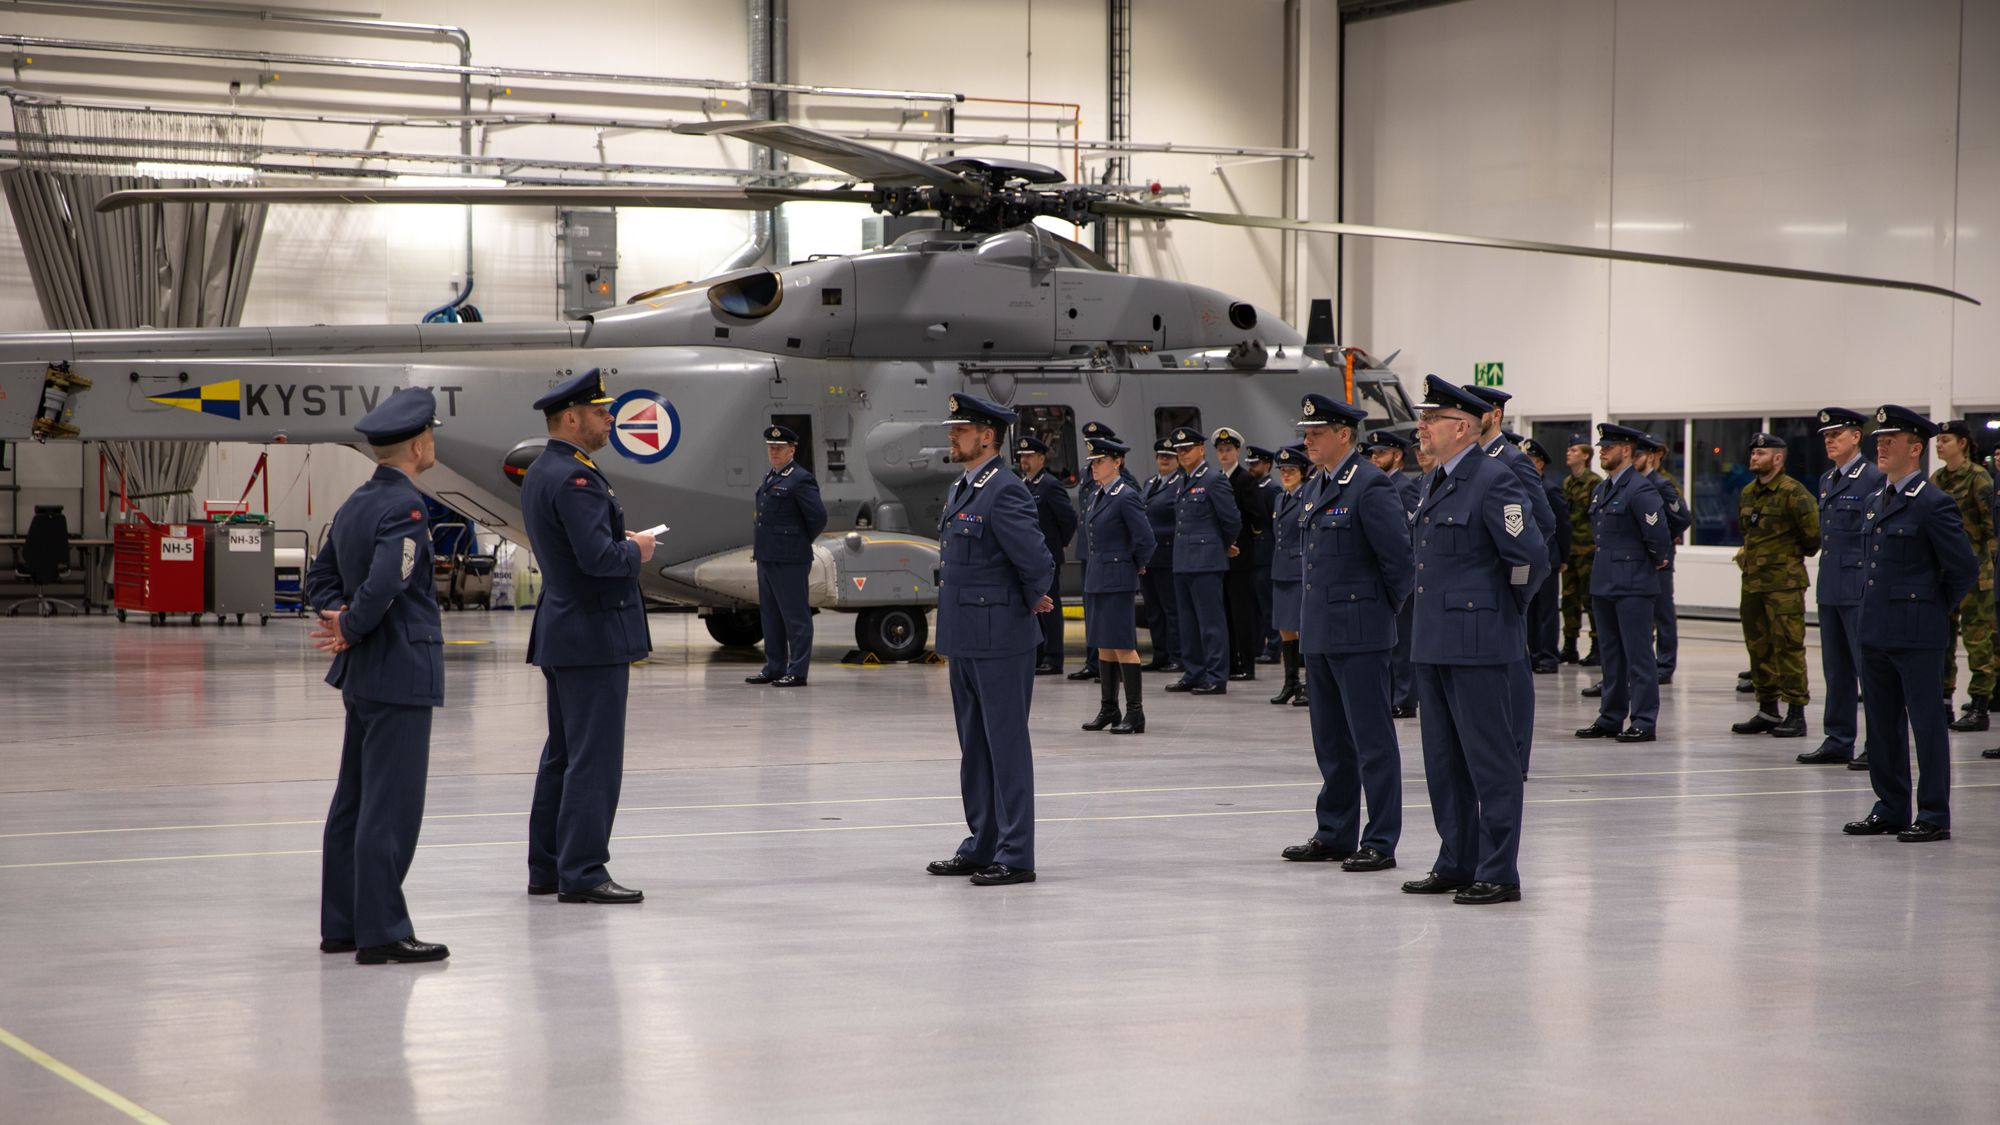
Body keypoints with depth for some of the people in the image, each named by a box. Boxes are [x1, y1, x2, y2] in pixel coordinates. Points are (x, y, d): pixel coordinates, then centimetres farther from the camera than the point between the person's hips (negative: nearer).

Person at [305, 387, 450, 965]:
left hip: (363, 676, 10)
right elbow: (384, 586, -27)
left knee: (354, 803, 14)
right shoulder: (404, 507, -17)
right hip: (401, 674, -10)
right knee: (390, 808, -6)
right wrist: (352, 628, -11)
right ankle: (381, 932, -4)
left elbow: (320, 576, 17)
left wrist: (339, 617, 3)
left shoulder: (355, 504, 12)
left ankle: (342, 925, 20)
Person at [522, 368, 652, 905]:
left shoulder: (539, 473, 14)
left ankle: (547, 868, 20)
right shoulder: (575, 477, -18)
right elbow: (599, 557, -27)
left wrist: (623, 543, 10)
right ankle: (582, 872, -5)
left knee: (563, 754, 15)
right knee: (594, 759, -7)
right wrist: (636, 550, -8)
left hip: (560, 633, 11)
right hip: (594, 637, -11)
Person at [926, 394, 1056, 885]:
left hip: (1000, 642, -10)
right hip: (965, 641, 10)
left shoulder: (1006, 491, -16)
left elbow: (1037, 561, -22)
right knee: (974, 748, 14)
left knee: (1006, 746, -4)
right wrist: (951, 638, 18)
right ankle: (982, 847, 23)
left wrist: (1033, 602, -3)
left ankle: (1014, 856, 0)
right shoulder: (961, 491, 15)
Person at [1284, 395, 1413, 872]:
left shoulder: (1370, 486, -14)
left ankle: (1380, 843, 0)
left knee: (1372, 739, -4)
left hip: (1359, 635, -9)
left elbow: (1401, 557, -16)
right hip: (1320, 633, 9)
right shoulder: (1316, 488, 14)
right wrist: (1309, 621, 18)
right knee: (1331, 741, 15)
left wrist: (1386, 608, -5)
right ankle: (1335, 834, 23)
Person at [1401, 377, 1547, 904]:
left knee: (1490, 760, -4)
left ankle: (1499, 874, 1)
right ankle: (1456, 865, 22)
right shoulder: (1434, 482, 14)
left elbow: (1531, 557, -16)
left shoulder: (1494, 481, -14)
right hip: (1434, 642, 9)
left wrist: (1507, 609, -3)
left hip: (1477, 642, -9)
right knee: (1443, 761, 13)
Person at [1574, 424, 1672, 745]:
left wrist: (1656, 561, -6)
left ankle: (1644, 722, -3)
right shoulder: (1601, 490, 15)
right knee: (1611, 655, 13)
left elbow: (1657, 531, -20)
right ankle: (1611, 718, 20)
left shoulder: (1640, 489, -14)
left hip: (1633, 585, -9)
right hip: (1605, 582, 9)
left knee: (1638, 655, -6)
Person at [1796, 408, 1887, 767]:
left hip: (1859, 589, -8)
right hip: (1830, 589, 8)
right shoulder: (1826, 481, 16)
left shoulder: (1874, 479, -9)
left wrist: (1871, 585, -16)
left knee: (1870, 666, -5)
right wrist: (1823, 582, 18)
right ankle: (1838, 742, 18)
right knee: (1836, 670, 12)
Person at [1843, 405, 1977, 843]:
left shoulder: (1933, 504, -11)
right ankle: (1891, 809, 21)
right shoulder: (1875, 502, 13)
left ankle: (1933, 816, 3)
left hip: (1917, 634, -8)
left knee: (1926, 721, -2)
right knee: (1882, 723, 12)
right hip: (1875, 631, 8)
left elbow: (1964, 568, -9)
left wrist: (1935, 608, 1)